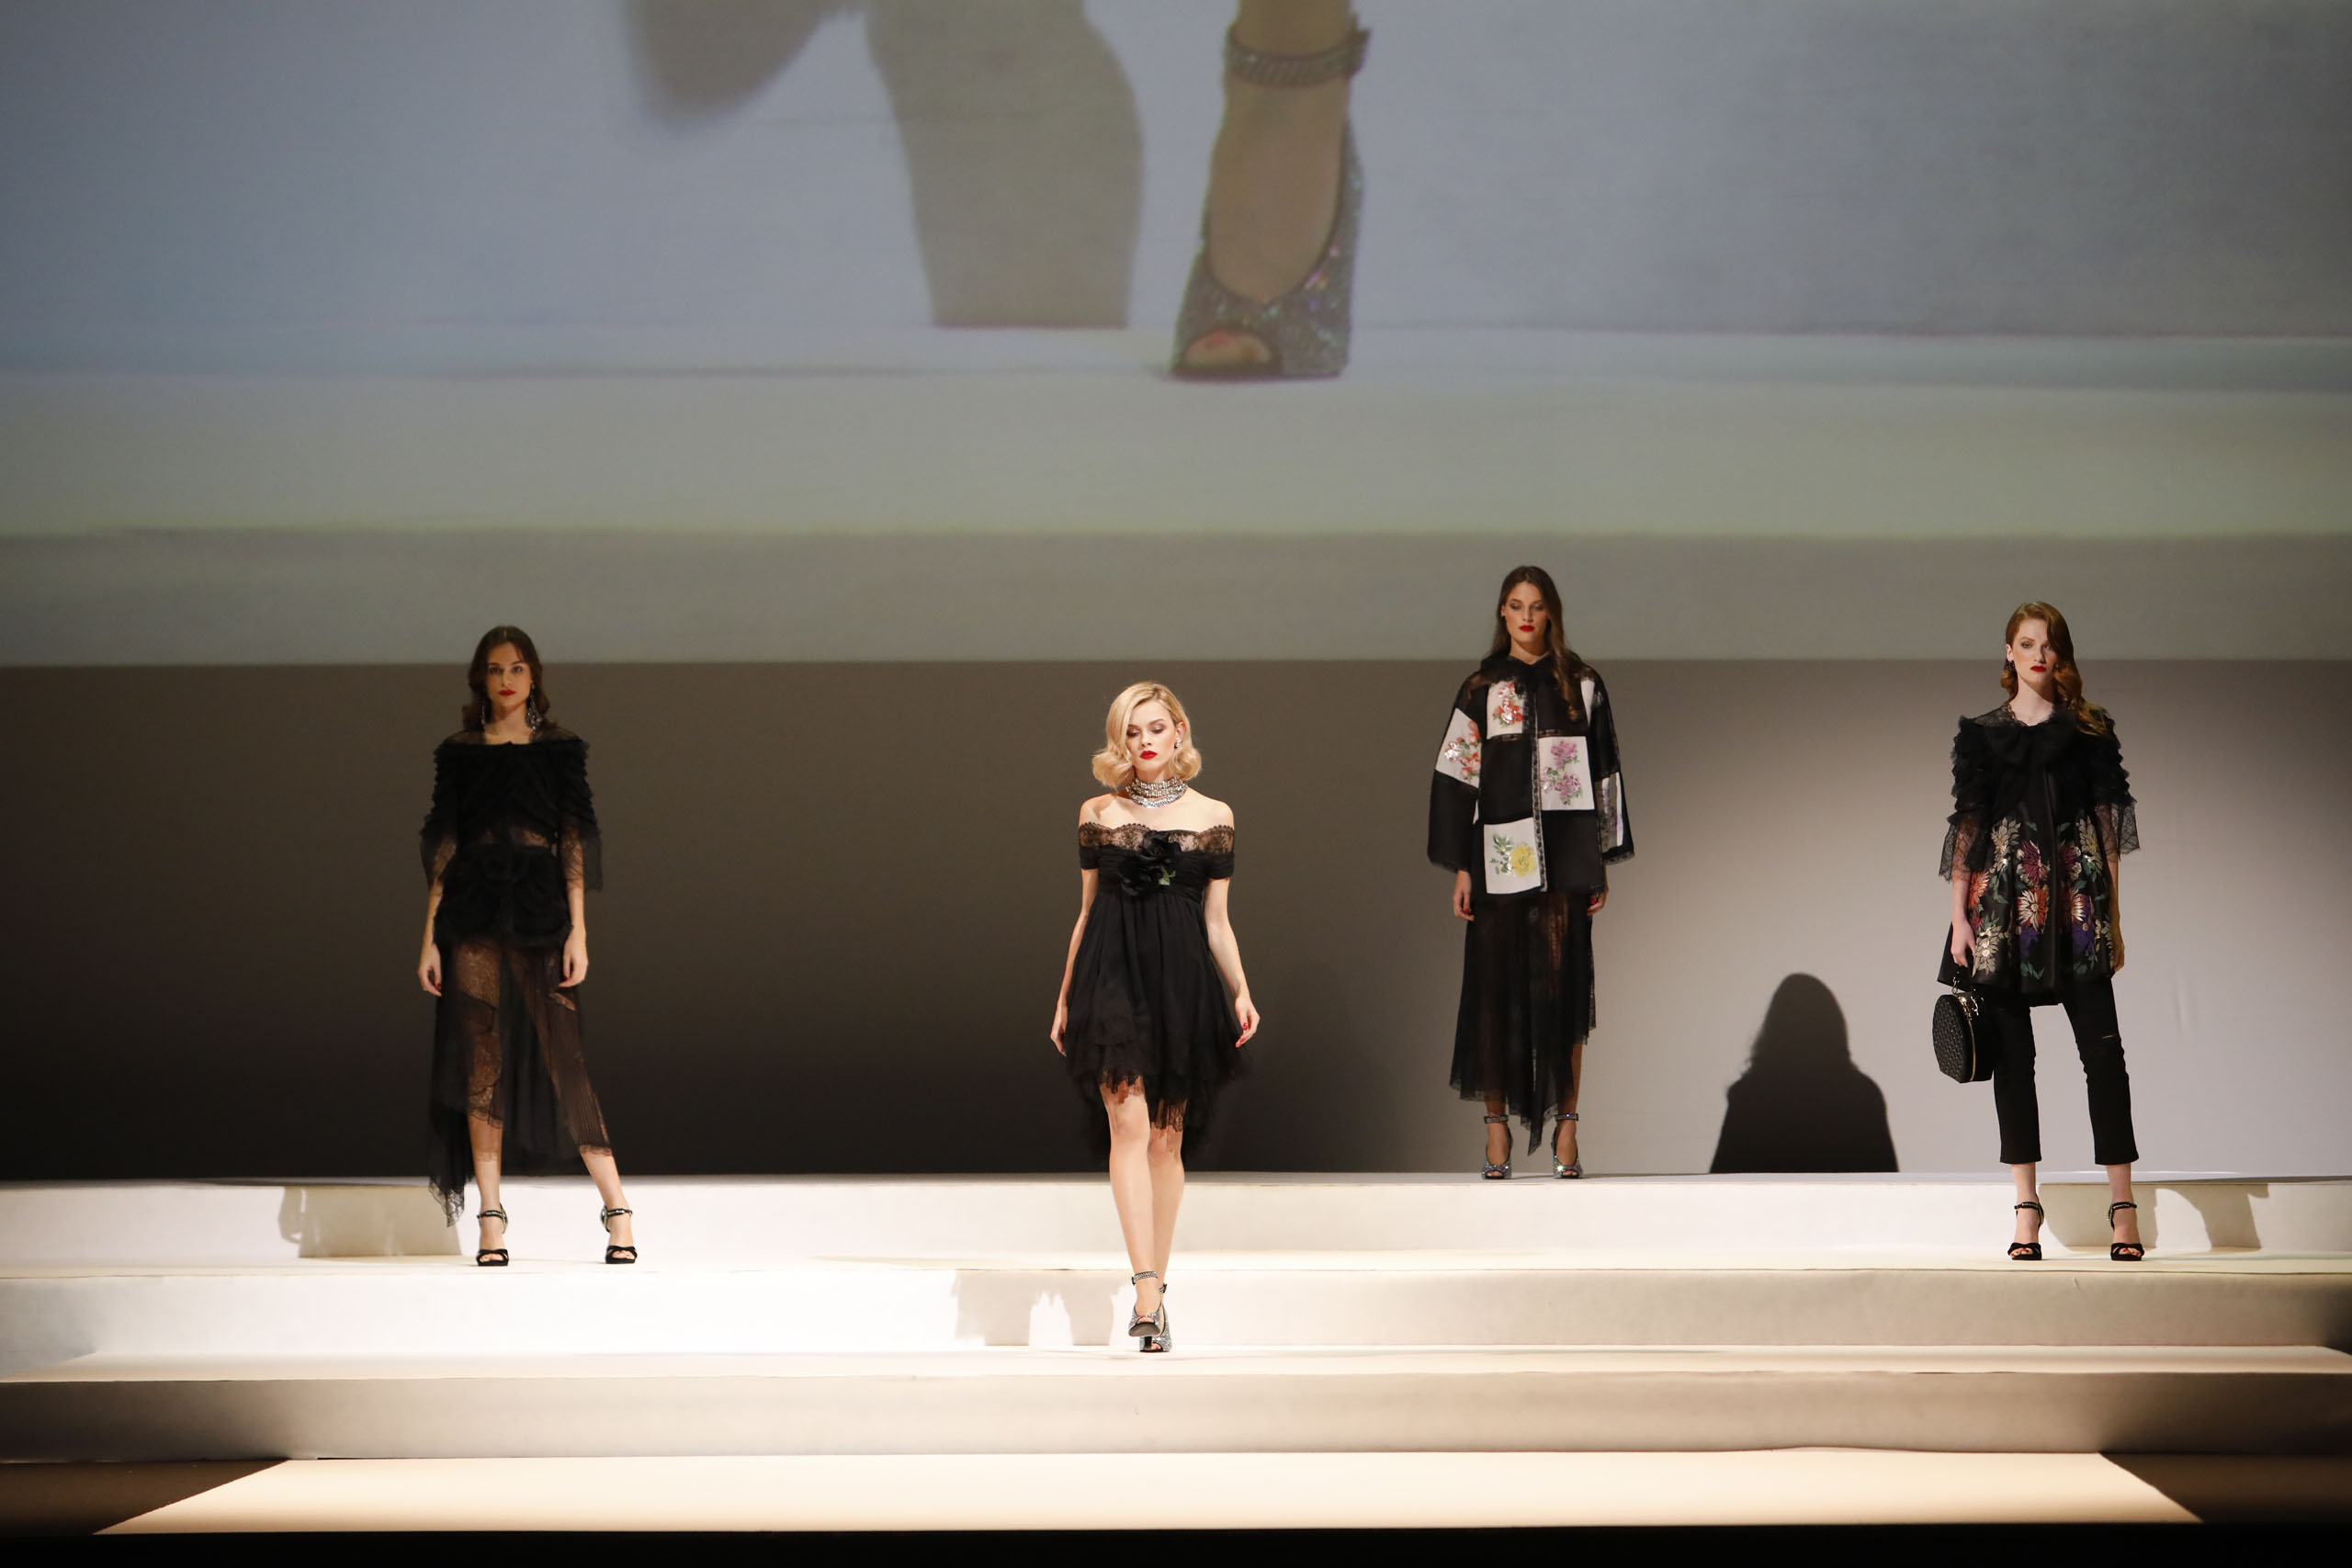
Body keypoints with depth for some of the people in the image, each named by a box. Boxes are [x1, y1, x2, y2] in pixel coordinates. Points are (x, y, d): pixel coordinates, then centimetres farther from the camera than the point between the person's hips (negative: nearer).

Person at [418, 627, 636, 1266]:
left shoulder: (559, 748, 6)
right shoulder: (458, 752, 11)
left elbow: (576, 840, 2)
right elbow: (441, 846, 9)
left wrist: (578, 931, -6)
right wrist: (430, 937, 4)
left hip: (539, 907, -2)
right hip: (472, 913, 2)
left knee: (561, 1057, -7)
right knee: (481, 1059, 0)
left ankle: (616, 1209, -1)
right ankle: (491, 1221, 4)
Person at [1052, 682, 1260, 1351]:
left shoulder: (1213, 817, 8)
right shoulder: (1097, 814, 8)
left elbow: (1217, 921, 8)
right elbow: (1086, 912, 13)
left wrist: (1241, 992, -4)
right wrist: (1064, 999, 13)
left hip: (1183, 979, 1)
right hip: (1113, 974, -1)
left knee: (1167, 1138, 5)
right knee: (1128, 1121, -15)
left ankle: (1154, 1289, 16)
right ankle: (1146, 1289, -20)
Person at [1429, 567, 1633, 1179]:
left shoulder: (1582, 685, 8)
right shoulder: (1481, 689, 6)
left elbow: (1604, 772, 9)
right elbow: (1456, 776, 4)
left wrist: (1603, 861, 5)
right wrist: (1460, 866, -3)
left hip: (1564, 857, 0)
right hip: (1500, 854, 0)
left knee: (1563, 984, -1)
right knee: (1496, 986, 0)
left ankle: (1566, 1130, 3)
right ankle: (1497, 1128, 5)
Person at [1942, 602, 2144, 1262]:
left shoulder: (2090, 729, 9)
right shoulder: (1981, 733, 11)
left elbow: (2108, 821, 8)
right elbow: (1967, 824, 8)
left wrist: (2112, 916, 3)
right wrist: (1959, 918, 1)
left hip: (2076, 893, -1)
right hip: (2003, 898, 1)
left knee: (2101, 1044, -8)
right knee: (2010, 1050, 0)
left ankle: (2123, 1206, -7)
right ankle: (2026, 1211, 4)